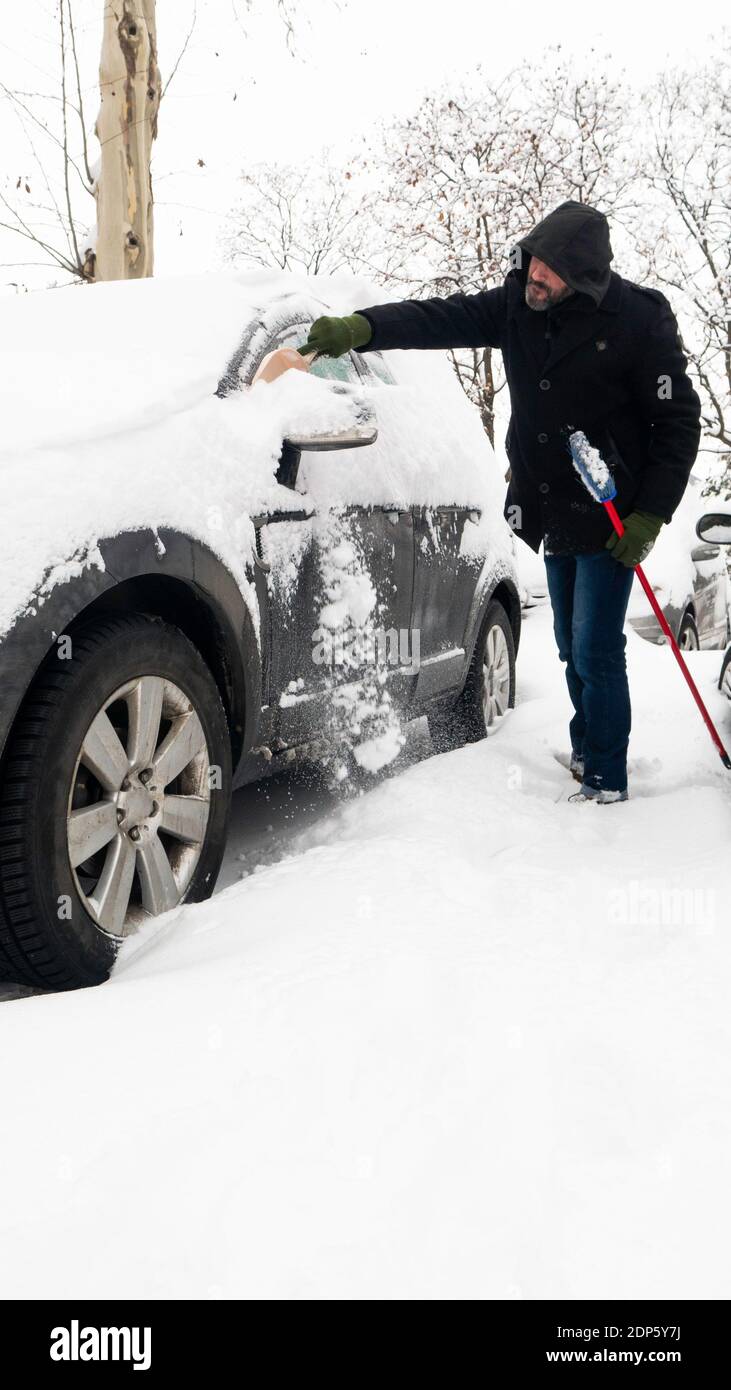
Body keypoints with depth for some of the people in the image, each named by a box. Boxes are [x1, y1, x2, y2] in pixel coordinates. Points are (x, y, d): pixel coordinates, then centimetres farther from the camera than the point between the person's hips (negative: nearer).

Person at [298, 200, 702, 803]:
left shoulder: (638, 319, -15)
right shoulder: (517, 305, -1)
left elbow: (679, 421, -11)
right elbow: (441, 319, -9)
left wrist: (650, 517, -15)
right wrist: (361, 328, -26)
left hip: (611, 516, -6)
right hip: (553, 515, 6)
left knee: (595, 652, -8)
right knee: (573, 648, 17)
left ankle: (606, 782, 5)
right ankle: (588, 753, 34)